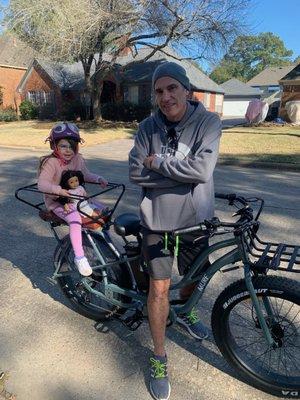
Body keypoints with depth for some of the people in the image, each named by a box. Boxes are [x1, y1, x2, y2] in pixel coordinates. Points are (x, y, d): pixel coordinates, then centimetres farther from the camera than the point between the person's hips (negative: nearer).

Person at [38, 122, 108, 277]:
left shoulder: (78, 159, 2)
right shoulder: (51, 162, -17)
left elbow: (86, 174, 17)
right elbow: (41, 183, -25)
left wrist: (98, 179, -1)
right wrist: (58, 190, -41)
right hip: (57, 201, -7)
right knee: (75, 218, -34)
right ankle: (80, 258, -26)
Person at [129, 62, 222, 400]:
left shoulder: (208, 122, -9)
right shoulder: (148, 127, -4)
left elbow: (202, 169, -23)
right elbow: (136, 173, -11)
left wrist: (158, 161, -17)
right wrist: (182, 173, -18)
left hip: (196, 218, 1)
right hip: (157, 219, 0)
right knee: (159, 287, 3)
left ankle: (184, 312, 57)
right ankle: (159, 357, 26)